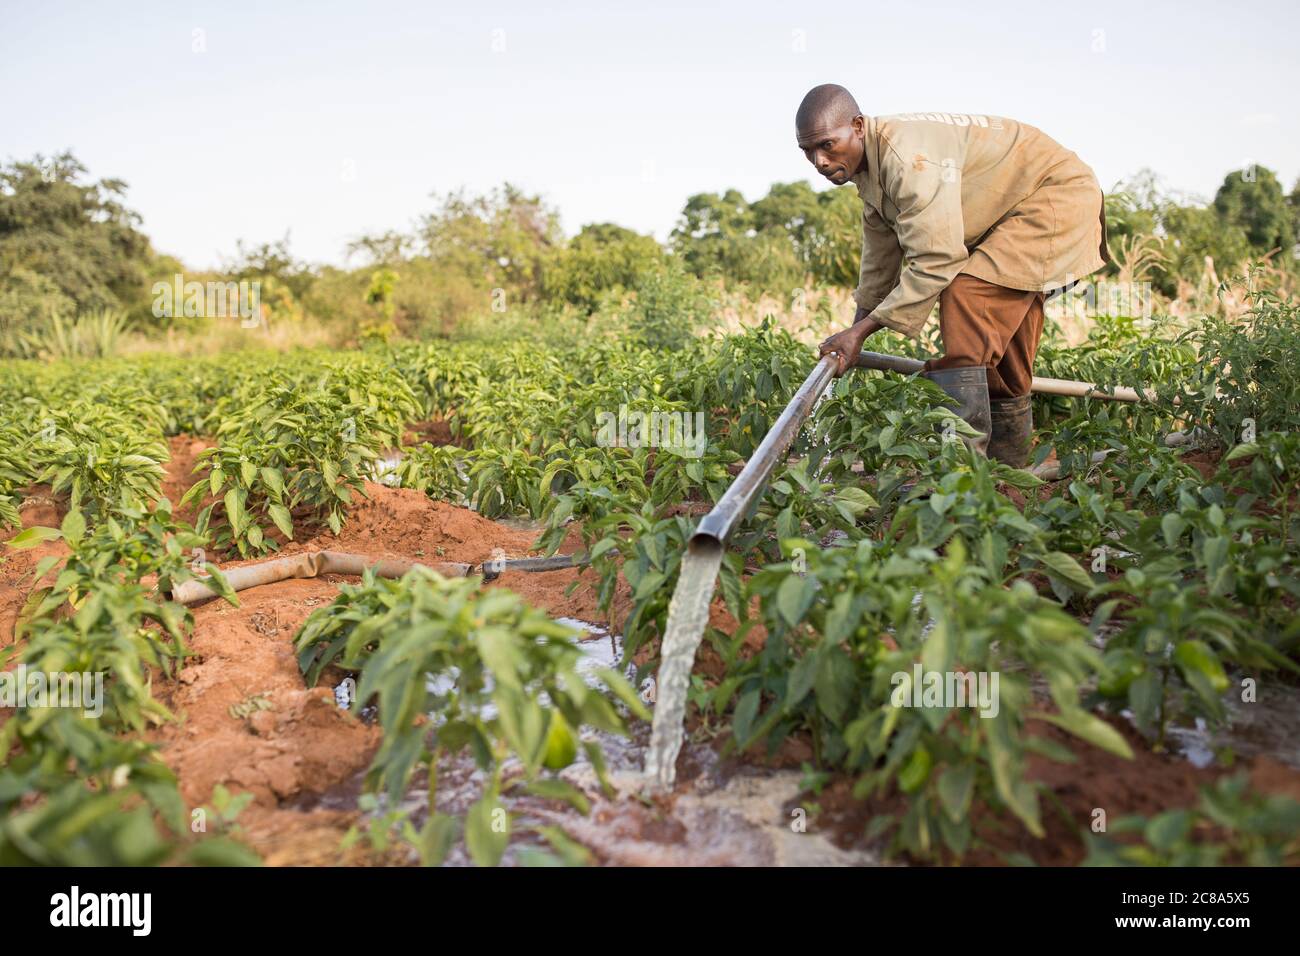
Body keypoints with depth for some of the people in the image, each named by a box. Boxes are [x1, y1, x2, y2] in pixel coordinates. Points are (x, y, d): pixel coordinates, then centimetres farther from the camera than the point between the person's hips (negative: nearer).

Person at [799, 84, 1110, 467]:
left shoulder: (908, 156, -31)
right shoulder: (872, 168, 2)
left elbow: (935, 261, -33)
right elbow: (880, 264, 11)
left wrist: (860, 331, -28)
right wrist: (853, 335, 11)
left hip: (1057, 195, -10)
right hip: (1017, 211, 11)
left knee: (966, 296, -27)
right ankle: (1008, 463, 24)